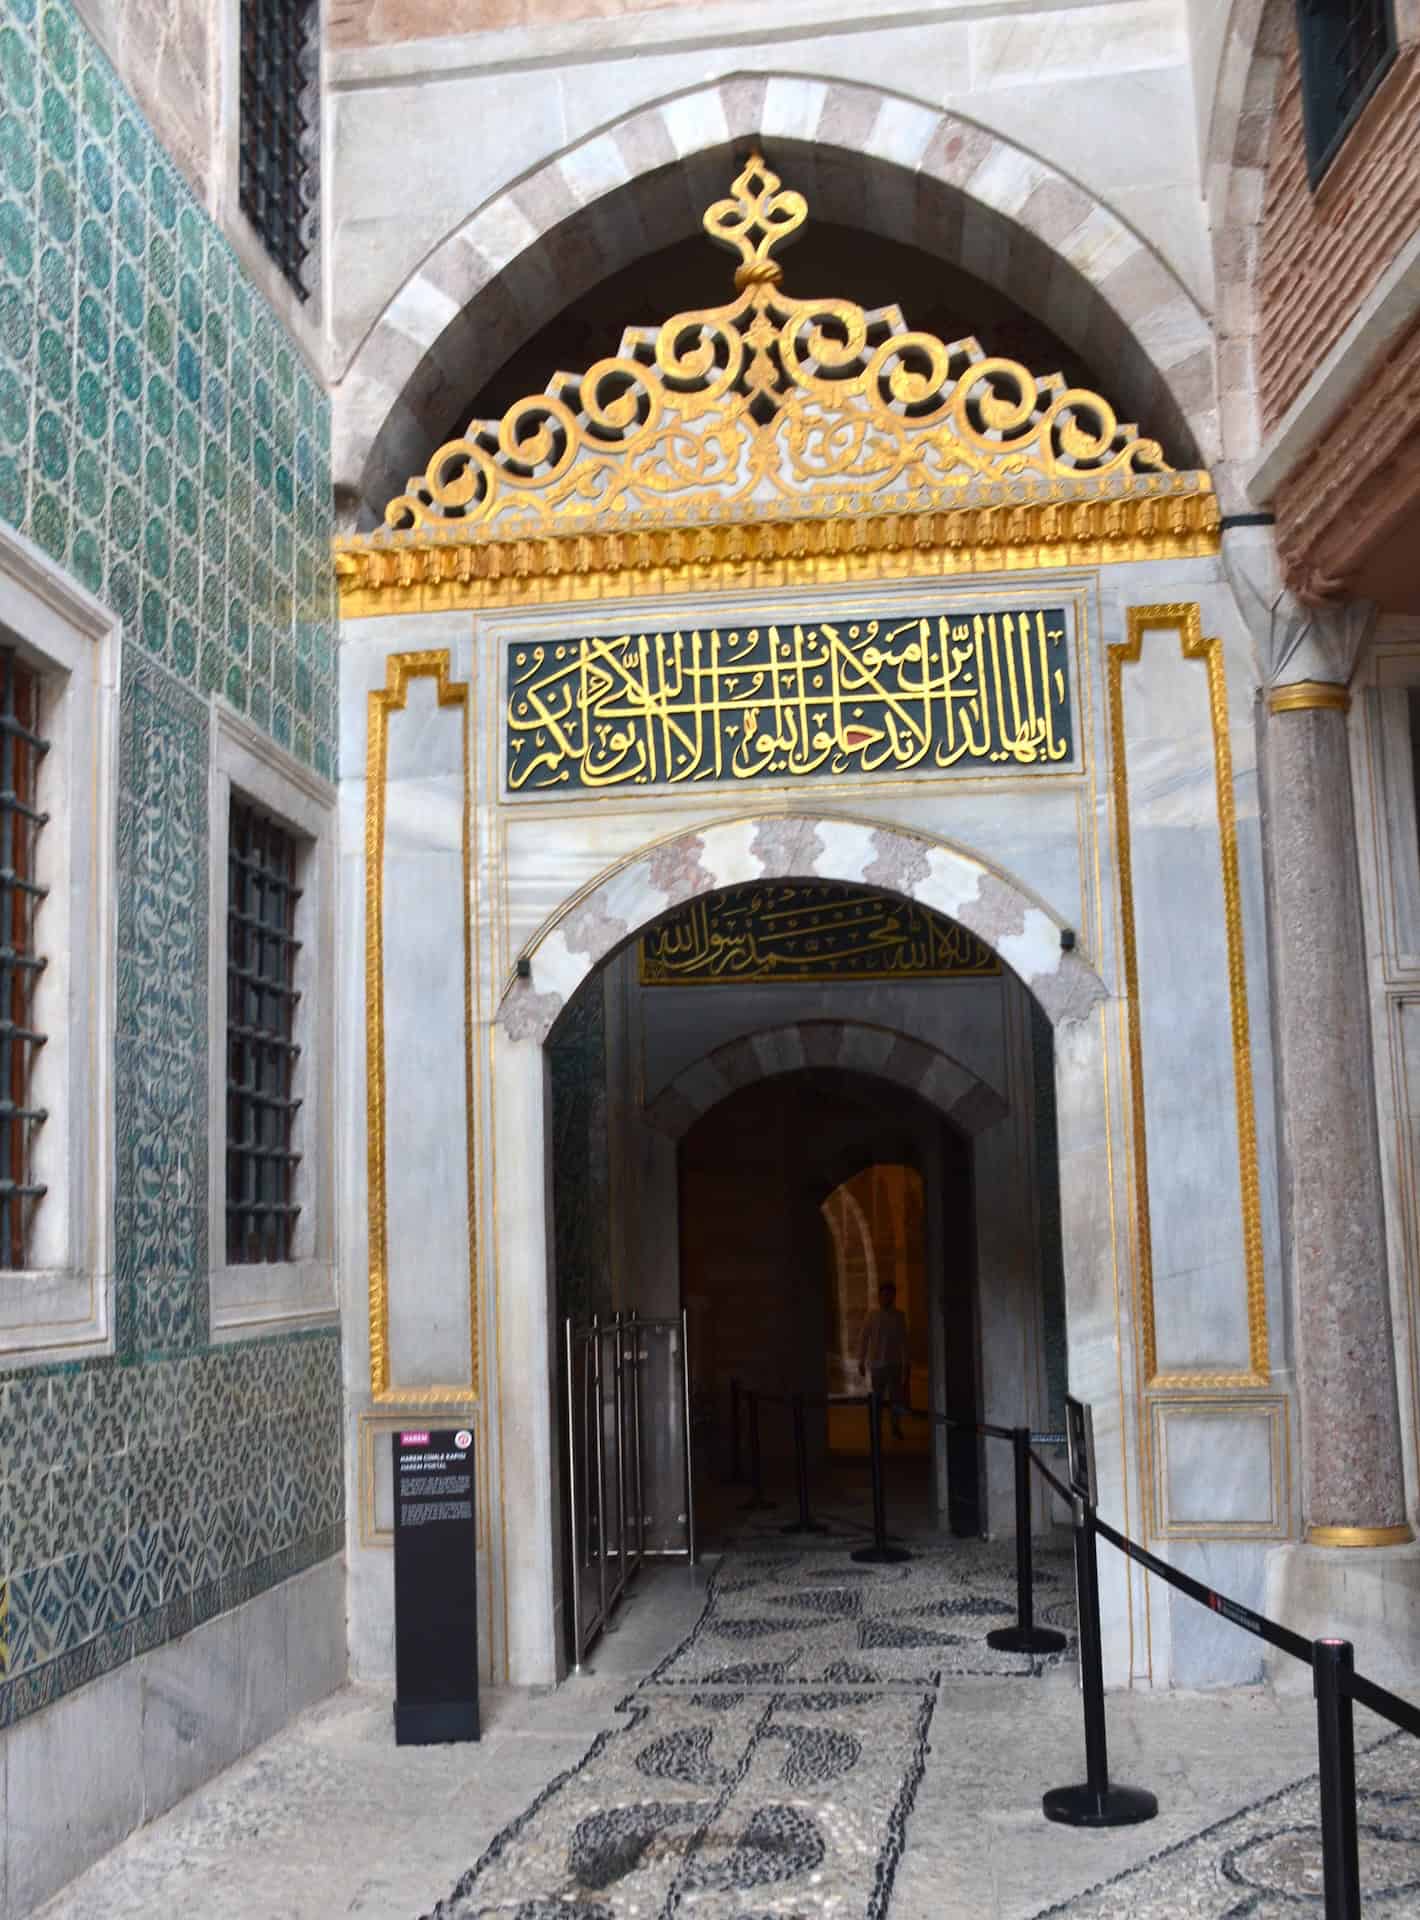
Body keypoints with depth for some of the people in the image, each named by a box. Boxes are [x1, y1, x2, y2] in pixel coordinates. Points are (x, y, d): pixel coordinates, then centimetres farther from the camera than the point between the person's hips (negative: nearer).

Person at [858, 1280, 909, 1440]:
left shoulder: (899, 1316, -1)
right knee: (877, 1398, 4)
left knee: (896, 1398, 2)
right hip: (876, 1364, 0)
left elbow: (903, 1341, 0)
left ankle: (896, 1428, 13)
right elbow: (864, 1339, 2)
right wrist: (861, 1361, 0)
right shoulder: (872, 1315, -2)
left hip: (894, 1363, 0)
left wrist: (906, 1362, -3)